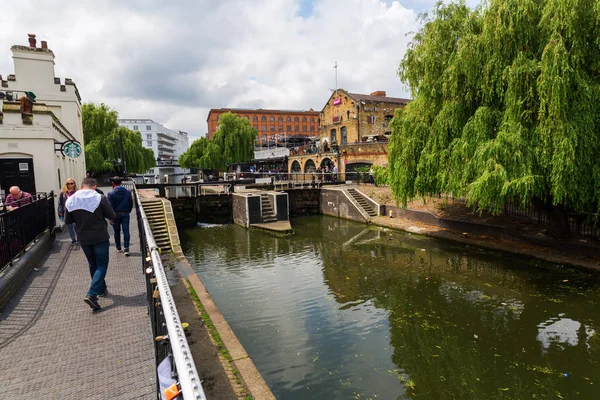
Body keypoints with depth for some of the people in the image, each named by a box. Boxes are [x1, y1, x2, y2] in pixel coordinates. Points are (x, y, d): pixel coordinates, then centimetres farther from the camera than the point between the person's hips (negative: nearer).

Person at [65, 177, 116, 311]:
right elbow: (112, 216, -9)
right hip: (100, 237, -4)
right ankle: (91, 294, -10)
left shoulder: (70, 200, -1)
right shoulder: (100, 198, -14)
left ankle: (101, 289, 33)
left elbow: (67, 221, 6)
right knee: (102, 265, 4)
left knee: (93, 265, 21)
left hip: (83, 239, 5)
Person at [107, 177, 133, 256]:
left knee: (117, 231, 13)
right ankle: (126, 248, -8)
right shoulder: (128, 192, 0)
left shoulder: (111, 194, -9)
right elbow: (131, 204, 5)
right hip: (125, 214, 1)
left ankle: (118, 248, 25)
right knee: (126, 231, -1)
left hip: (116, 214, -1)